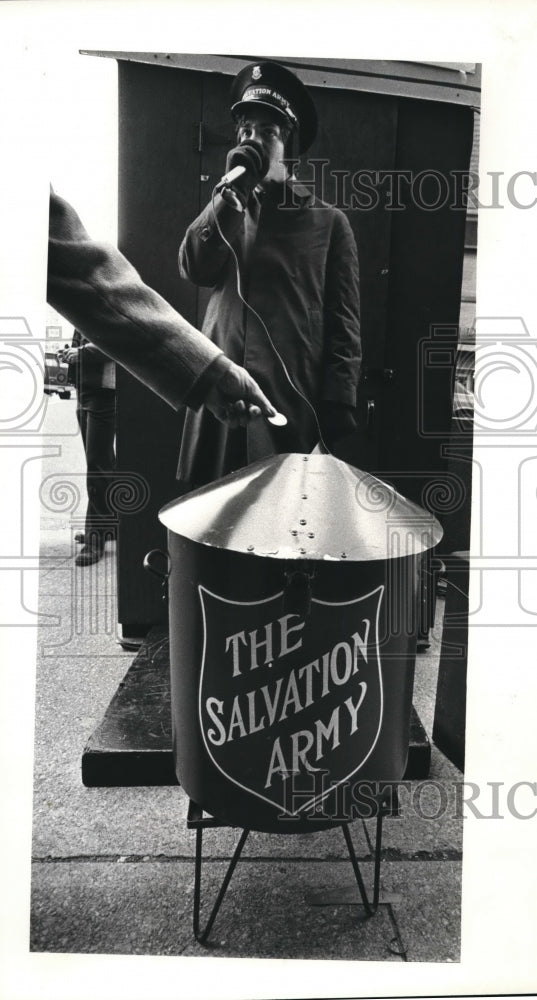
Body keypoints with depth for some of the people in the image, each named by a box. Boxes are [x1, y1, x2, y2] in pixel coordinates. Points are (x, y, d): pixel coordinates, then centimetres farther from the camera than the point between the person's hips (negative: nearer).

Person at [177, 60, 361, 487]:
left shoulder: (327, 221, 8)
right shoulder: (225, 211, 18)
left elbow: (343, 326, 2)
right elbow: (194, 268, -2)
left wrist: (338, 415, -6)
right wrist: (232, 191, -6)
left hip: (294, 403, -2)